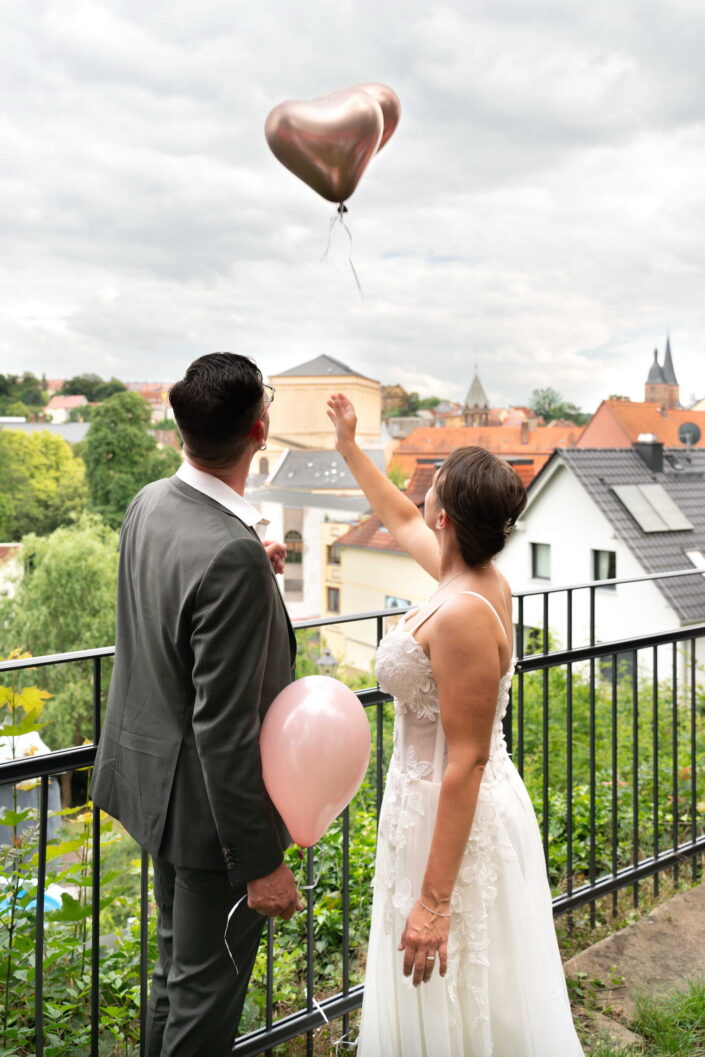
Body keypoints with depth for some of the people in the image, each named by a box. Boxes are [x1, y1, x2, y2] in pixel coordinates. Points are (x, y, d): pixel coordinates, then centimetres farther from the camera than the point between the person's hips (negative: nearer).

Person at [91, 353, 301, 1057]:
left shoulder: (150, 503, -4)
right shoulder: (231, 556, -31)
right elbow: (225, 728, -28)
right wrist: (260, 861, -19)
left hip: (157, 778, 9)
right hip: (210, 805, -9)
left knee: (176, 964, 27)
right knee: (206, 987, 13)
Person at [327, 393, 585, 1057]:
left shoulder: (462, 615, -28)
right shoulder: (478, 576, -1)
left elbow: (466, 760, -27)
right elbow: (400, 519, 20)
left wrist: (434, 899, -23)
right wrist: (349, 448, 29)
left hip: (453, 818, -9)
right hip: (441, 798, 9)